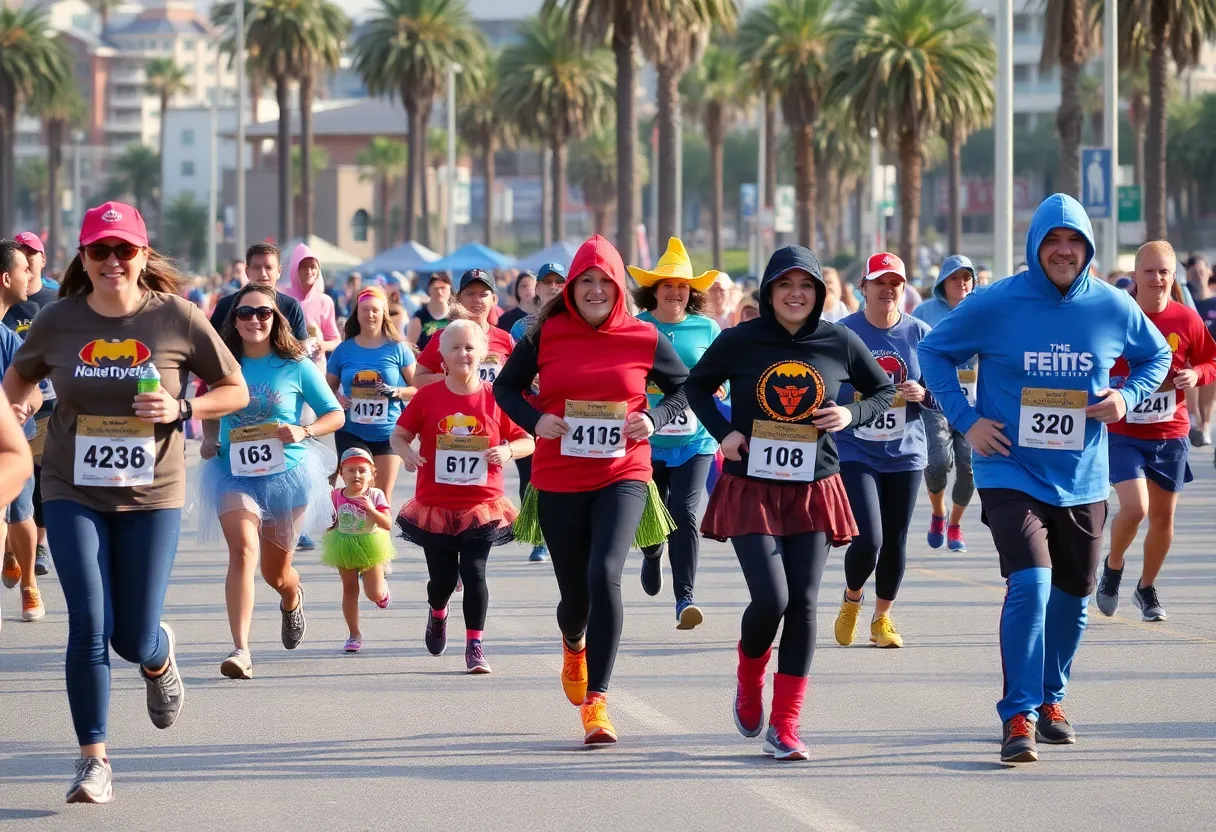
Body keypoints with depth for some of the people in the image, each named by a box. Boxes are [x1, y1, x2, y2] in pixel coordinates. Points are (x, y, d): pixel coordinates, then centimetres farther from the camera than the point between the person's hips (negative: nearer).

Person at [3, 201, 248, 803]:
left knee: (134, 639, 2)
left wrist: (181, 408, -14)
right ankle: (93, 759, 1)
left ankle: (159, 657, 41)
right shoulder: (57, 322, -1)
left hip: (151, 495, 0)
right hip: (73, 493, 0)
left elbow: (236, 392, 3)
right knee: (89, 625, -11)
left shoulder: (176, 318, -5)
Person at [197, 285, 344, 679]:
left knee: (276, 572, 14)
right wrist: (209, 440, 0)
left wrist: (303, 432, -17)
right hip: (234, 472, 0)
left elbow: (336, 415, 2)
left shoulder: (296, 367, -4)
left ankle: (292, 600, 54)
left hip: (285, 473, 0)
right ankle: (240, 650, -30)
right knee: (243, 549, -25)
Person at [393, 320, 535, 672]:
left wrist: (508, 450, -17)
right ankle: (437, 615, 41)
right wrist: (407, 453, -16)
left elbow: (527, 441, 4)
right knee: (443, 578, 7)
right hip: (435, 506, 1)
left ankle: (475, 645, 0)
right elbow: (399, 435, 6)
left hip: (481, 507, -1)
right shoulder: (428, 397, -1)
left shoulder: (494, 399, -2)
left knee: (474, 573, -9)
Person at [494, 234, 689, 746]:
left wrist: (654, 420, -7)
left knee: (604, 574, -24)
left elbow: (685, 389, 12)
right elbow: (505, 386, 10)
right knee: (575, 593, 9)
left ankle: (596, 701, -18)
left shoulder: (643, 339, 0)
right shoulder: (546, 335, 0)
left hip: (623, 477, -1)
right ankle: (574, 646, 50)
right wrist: (534, 420, -8)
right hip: (558, 482, 1)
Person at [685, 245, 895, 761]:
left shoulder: (840, 343, -1)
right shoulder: (740, 341, -4)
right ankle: (749, 679, 20)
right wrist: (722, 433, -3)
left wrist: (852, 416, -7)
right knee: (770, 599, -14)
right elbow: (697, 386, 13)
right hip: (751, 488, -2)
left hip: (813, 491, 2)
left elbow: (885, 392, 12)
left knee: (803, 604, -2)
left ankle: (783, 727, 6)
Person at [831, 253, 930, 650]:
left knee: (895, 542, 6)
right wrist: (853, 397, -19)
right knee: (868, 540, -13)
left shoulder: (920, 333, 2)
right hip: (855, 451, -3)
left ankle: (882, 618, 26)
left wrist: (923, 394, -14)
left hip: (905, 454, 3)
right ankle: (852, 601, 17)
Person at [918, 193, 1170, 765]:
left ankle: (1051, 698, 37)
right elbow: (934, 351, 3)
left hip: (1083, 482, 4)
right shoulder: (996, 305, -9)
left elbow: (1156, 356, 16)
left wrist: (1127, 396, -4)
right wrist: (966, 419, -6)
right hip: (1013, 475, -4)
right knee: (1030, 584, -20)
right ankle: (1019, 718, -15)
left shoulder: (1113, 308, -2)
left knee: (1072, 595, 15)